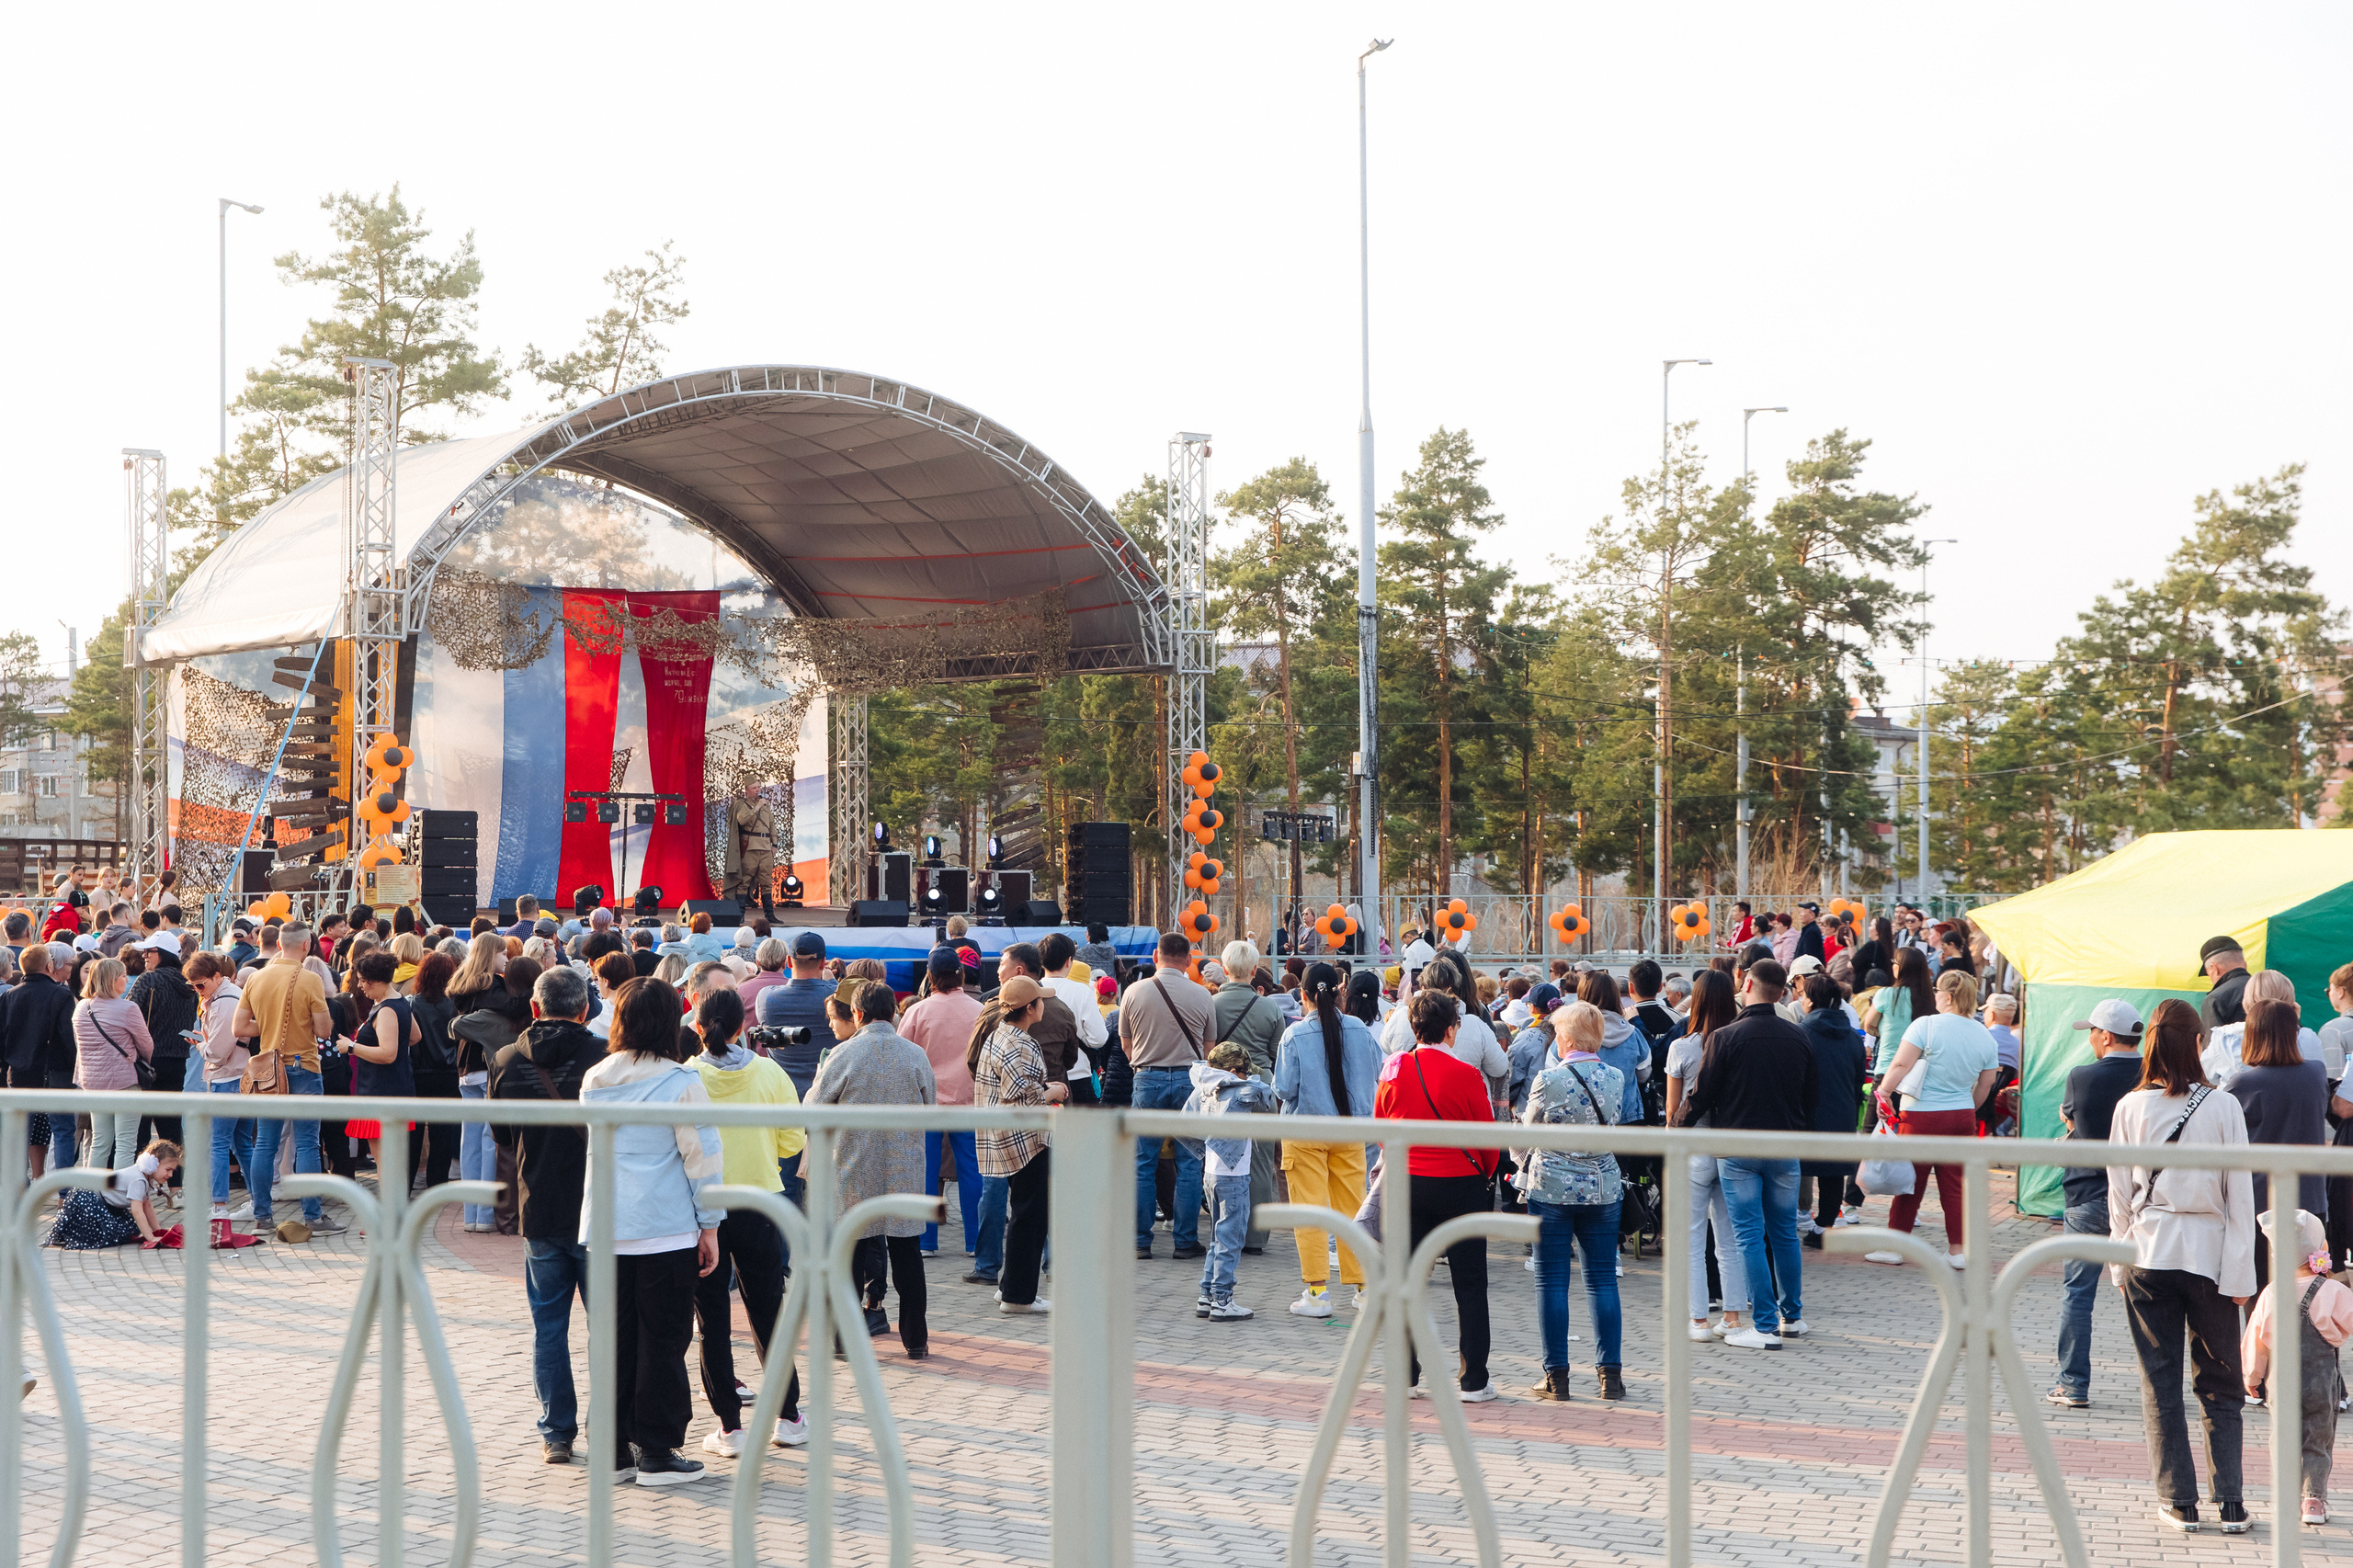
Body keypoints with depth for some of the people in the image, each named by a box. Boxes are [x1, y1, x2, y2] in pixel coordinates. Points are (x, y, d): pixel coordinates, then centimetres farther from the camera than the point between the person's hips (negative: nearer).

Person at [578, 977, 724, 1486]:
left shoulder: (593, 1082, 5)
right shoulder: (680, 1082, -10)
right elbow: (702, 1156, -8)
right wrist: (710, 1224, -1)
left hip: (603, 1230, 5)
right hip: (666, 1233, -5)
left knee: (613, 1340, 11)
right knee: (663, 1340, 3)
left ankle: (613, 1450, 16)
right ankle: (657, 1454, 6)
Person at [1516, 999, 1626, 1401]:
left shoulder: (1550, 1080, -13)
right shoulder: (1615, 1078, -1)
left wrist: (1526, 1170, 19)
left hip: (1551, 1188, -4)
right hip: (1602, 1186, 4)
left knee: (1552, 1281, 3)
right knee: (1602, 1278, 10)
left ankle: (1557, 1377, 4)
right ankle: (1610, 1373, 11)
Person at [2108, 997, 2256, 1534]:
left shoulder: (2130, 1108, -3)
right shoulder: (2223, 1107, -6)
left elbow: (2119, 1194, 2)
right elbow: (2240, 1195, -5)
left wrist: (2120, 1263, 12)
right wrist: (2239, 1273, 0)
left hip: (2148, 1254, 1)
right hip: (2209, 1255, -1)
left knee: (2160, 1382, 7)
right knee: (2219, 1384, 10)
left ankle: (2179, 1501, 8)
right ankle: (2230, 1503, 7)